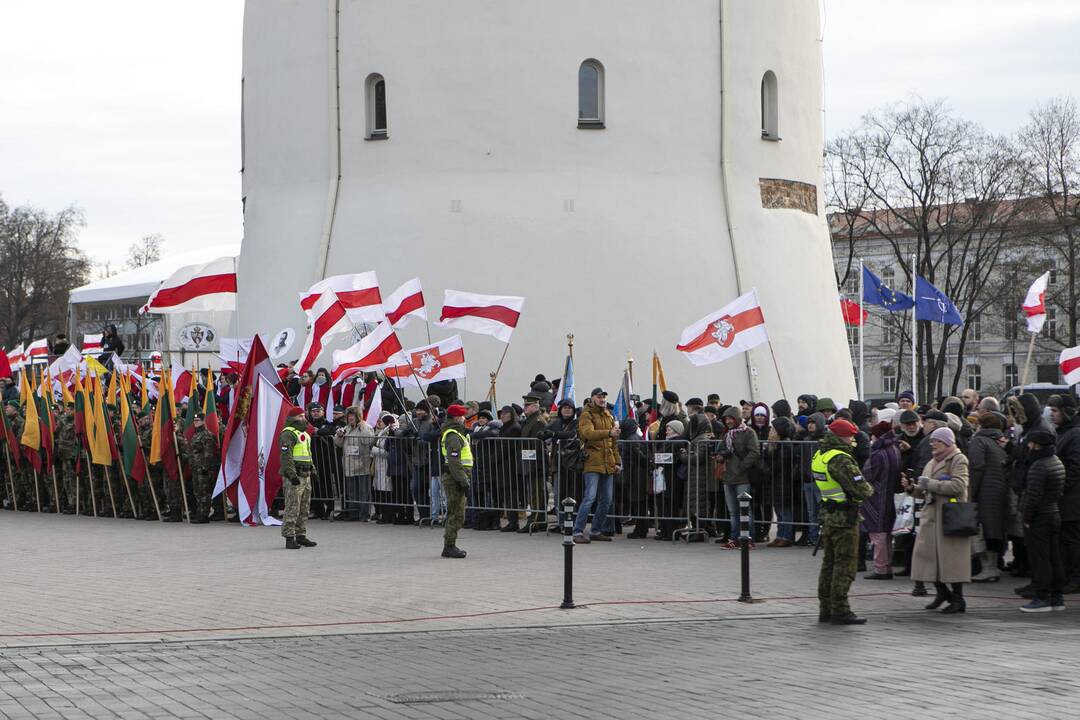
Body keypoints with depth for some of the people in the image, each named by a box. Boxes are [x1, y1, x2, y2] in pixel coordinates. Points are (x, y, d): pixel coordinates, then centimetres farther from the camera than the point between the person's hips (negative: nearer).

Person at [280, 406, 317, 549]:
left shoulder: (304, 434, 20)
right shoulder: (288, 433, -11)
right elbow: (286, 456, -19)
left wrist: (311, 468, 23)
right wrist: (292, 474, -25)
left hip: (305, 475, 10)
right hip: (294, 476, -10)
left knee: (304, 509, 14)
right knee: (292, 508, -9)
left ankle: (301, 536, 21)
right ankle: (289, 538, -8)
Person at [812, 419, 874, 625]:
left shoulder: (819, 455, 8)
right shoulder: (840, 459, -20)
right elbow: (861, 489, -23)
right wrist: (869, 490, 0)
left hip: (828, 514, 9)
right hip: (845, 517, -9)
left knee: (829, 562, 15)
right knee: (845, 564, -4)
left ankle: (825, 608, 21)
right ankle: (840, 610, -3)